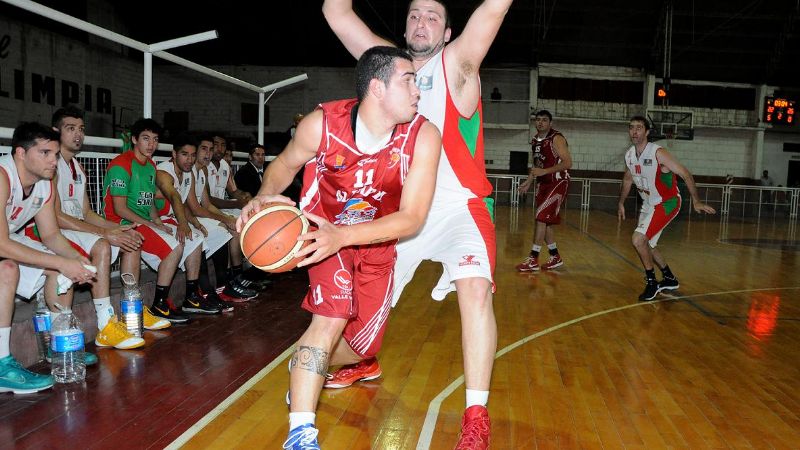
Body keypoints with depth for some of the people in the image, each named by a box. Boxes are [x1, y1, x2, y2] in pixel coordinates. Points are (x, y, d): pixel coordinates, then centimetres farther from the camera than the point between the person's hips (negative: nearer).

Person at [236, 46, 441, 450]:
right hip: (326, 232, -2)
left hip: (378, 241, 3)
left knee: (363, 345, 8)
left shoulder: (423, 137, -25)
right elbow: (285, 163, -3)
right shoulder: (323, 124, -24)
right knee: (331, 317, -26)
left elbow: (411, 218, -27)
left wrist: (341, 236, -40)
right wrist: (265, 197, -26)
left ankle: (304, 369, 42)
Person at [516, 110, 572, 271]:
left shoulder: (556, 138, -15)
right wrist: (528, 182, 17)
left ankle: (533, 259, -11)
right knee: (546, 221, 10)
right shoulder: (535, 141, 9)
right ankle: (555, 258, 22)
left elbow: (567, 162, -22)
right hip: (543, 183, 8)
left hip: (558, 183, -8)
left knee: (541, 217, -15)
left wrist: (544, 171, -27)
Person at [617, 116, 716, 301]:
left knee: (638, 239, -20)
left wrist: (696, 201, -26)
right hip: (649, 204, 8)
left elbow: (686, 175, -21)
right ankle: (670, 279, 36)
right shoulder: (629, 155, -2)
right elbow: (628, 179, 17)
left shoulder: (658, 153, -23)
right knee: (646, 244, 16)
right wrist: (621, 203, 21)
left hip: (666, 203, -8)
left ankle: (652, 283, -3)